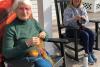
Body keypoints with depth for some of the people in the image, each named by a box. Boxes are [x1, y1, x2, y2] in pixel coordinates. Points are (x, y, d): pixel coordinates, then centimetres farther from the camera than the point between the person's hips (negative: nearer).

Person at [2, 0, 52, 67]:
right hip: (20, 61, -5)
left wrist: (44, 35, -4)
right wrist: (27, 44, -23)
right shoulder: (11, 28, -10)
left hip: (38, 56, 6)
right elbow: (6, 53, -14)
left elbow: (46, 36, 21)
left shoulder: (34, 22, 6)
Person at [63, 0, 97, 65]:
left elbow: (87, 21, 3)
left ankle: (91, 52, -8)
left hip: (81, 27, 6)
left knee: (92, 34, -21)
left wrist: (84, 18, -20)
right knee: (85, 35, -28)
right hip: (71, 29, -5)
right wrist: (74, 19, -32)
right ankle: (87, 54, -14)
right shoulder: (68, 10, -10)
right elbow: (65, 22, -20)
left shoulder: (82, 8, 6)